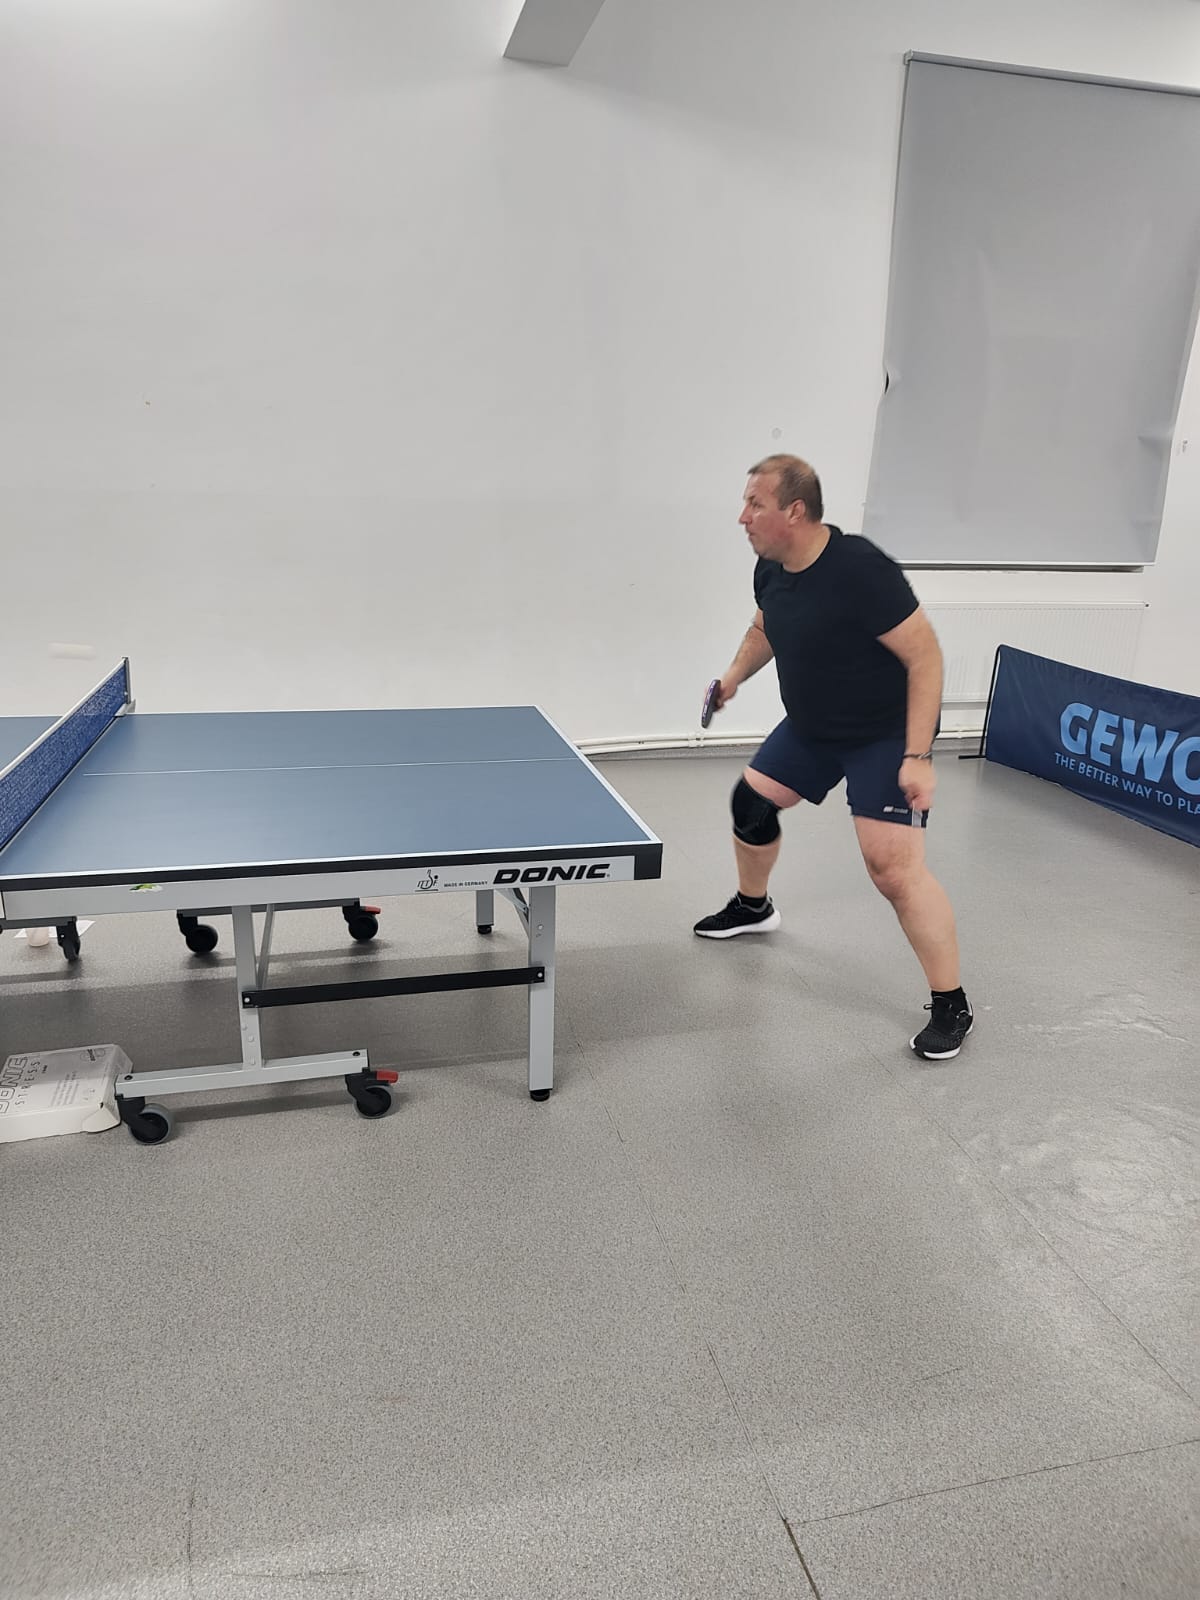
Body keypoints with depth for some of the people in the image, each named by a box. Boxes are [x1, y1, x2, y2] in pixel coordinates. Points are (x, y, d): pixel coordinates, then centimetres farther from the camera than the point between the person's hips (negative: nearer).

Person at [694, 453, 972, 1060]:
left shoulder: (860, 569, -28)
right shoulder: (770, 569, -3)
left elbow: (925, 657, -25)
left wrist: (917, 756, -29)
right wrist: (734, 676, 6)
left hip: (886, 734, -8)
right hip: (811, 726, 8)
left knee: (894, 866, -17)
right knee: (751, 800, 15)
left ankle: (951, 1005, -1)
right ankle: (752, 906, 45)